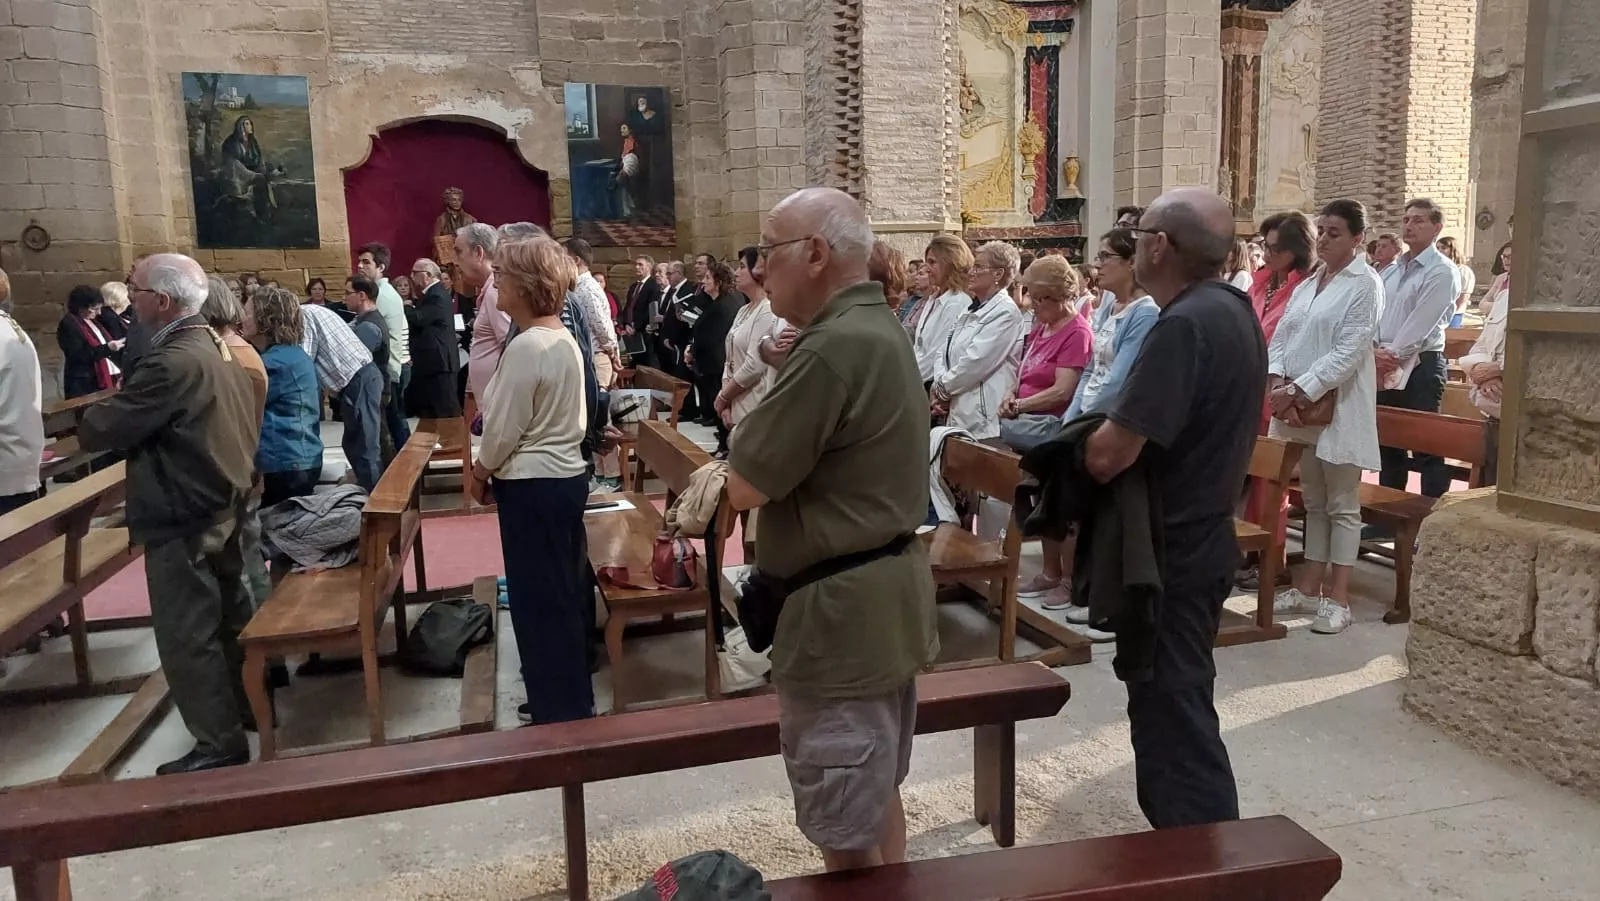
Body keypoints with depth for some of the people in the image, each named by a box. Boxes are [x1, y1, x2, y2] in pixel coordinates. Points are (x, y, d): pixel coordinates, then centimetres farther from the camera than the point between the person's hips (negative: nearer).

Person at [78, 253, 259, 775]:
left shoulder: (173, 361, -23)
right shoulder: (216, 348, 7)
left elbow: (96, 431, -22)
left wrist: (93, 418, 1)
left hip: (183, 519, -9)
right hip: (221, 506, 9)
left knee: (186, 636, 1)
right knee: (229, 615, 21)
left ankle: (220, 745, 9)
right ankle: (249, 704, 35)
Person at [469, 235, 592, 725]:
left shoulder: (526, 345, -20)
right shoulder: (564, 339, 8)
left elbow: (503, 428, -16)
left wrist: (480, 472, -2)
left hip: (532, 485, -9)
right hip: (566, 475, 10)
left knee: (539, 600, 3)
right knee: (567, 591, 17)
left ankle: (558, 711, 15)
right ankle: (573, 698, 30)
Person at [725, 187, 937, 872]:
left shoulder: (833, 348, -23)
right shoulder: (878, 327, 11)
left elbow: (745, 487, -20)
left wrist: (754, 429, -2)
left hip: (843, 611, -11)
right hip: (886, 594, 11)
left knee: (845, 830, 4)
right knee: (878, 792, 23)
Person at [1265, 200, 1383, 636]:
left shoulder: (1365, 284, -6)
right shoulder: (1308, 283, 15)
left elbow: (1348, 353, -15)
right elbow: (1282, 336, 7)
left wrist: (1300, 391, -20)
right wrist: (1277, 383, -10)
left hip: (1339, 407, -6)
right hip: (1299, 405, 6)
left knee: (1342, 506, 2)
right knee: (1314, 503, 13)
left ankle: (1338, 598, 7)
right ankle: (1308, 587, 21)